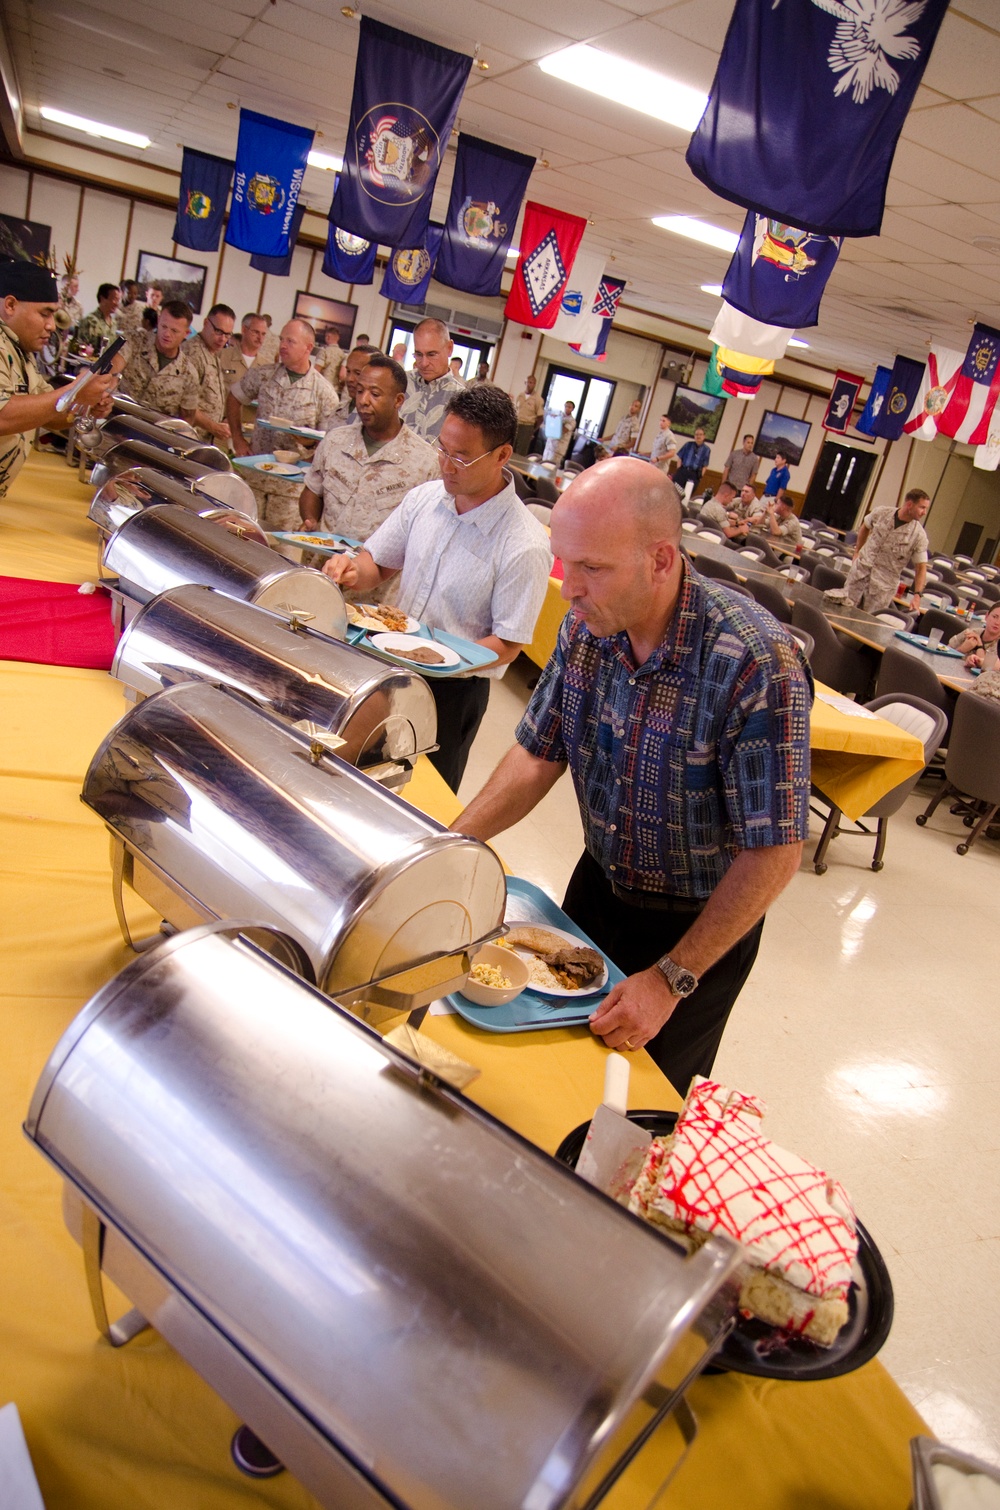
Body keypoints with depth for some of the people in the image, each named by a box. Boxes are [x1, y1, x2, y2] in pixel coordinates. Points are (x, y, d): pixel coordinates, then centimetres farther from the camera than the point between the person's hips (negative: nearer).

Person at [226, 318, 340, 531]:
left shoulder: (324, 393, -6)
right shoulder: (263, 374, 3)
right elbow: (233, 399, 17)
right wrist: (238, 440, 9)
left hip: (291, 483, -3)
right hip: (254, 474, 3)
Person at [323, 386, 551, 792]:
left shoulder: (524, 546, -22)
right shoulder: (422, 498, -3)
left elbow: (506, 646, -18)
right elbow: (378, 563, 9)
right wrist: (353, 573, -15)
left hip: (452, 688, -5)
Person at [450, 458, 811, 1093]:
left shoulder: (758, 665, -32)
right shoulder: (587, 624, -14)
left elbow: (774, 854, -27)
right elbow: (538, 754, -3)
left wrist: (671, 979, -25)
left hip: (702, 922, -5)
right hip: (597, 886, 5)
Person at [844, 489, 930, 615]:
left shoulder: (919, 536, -10)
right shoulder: (881, 514, -4)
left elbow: (921, 567, -8)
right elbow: (865, 528, 18)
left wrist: (917, 595, -20)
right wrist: (857, 552, 15)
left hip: (884, 585, -2)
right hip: (859, 571, 2)